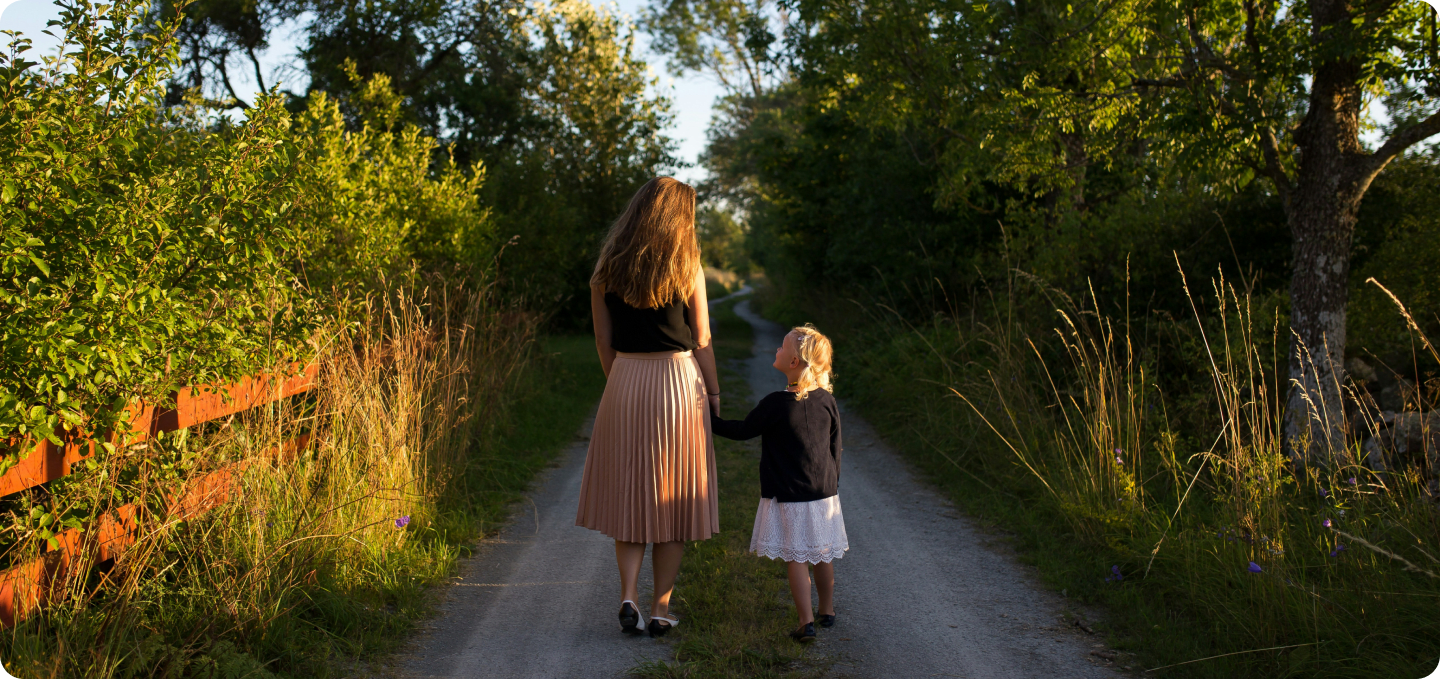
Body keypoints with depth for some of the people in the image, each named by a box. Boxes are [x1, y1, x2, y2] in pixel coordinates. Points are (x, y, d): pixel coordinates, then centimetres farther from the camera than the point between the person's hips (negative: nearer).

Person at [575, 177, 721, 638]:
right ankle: (661, 609, 11)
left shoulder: (607, 269, 2)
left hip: (624, 383, 2)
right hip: (678, 379, -2)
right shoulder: (686, 268, -6)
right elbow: (701, 340, -4)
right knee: (674, 500, 8)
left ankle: (628, 596, 1)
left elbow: (603, 339, 5)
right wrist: (713, 392, 7)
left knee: (630, 495, 14)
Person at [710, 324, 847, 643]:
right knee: (822, 555, 18)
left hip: (788, 498, -5)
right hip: (824, 494, 5)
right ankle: (827, 610, 32)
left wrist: (708, 419, 5)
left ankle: (806, 621, -2)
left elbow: (742, 430, -7)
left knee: (796, 558, 1)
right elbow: (835, 449, 7)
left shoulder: (777, 404, -18)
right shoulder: (827, 401, -2)